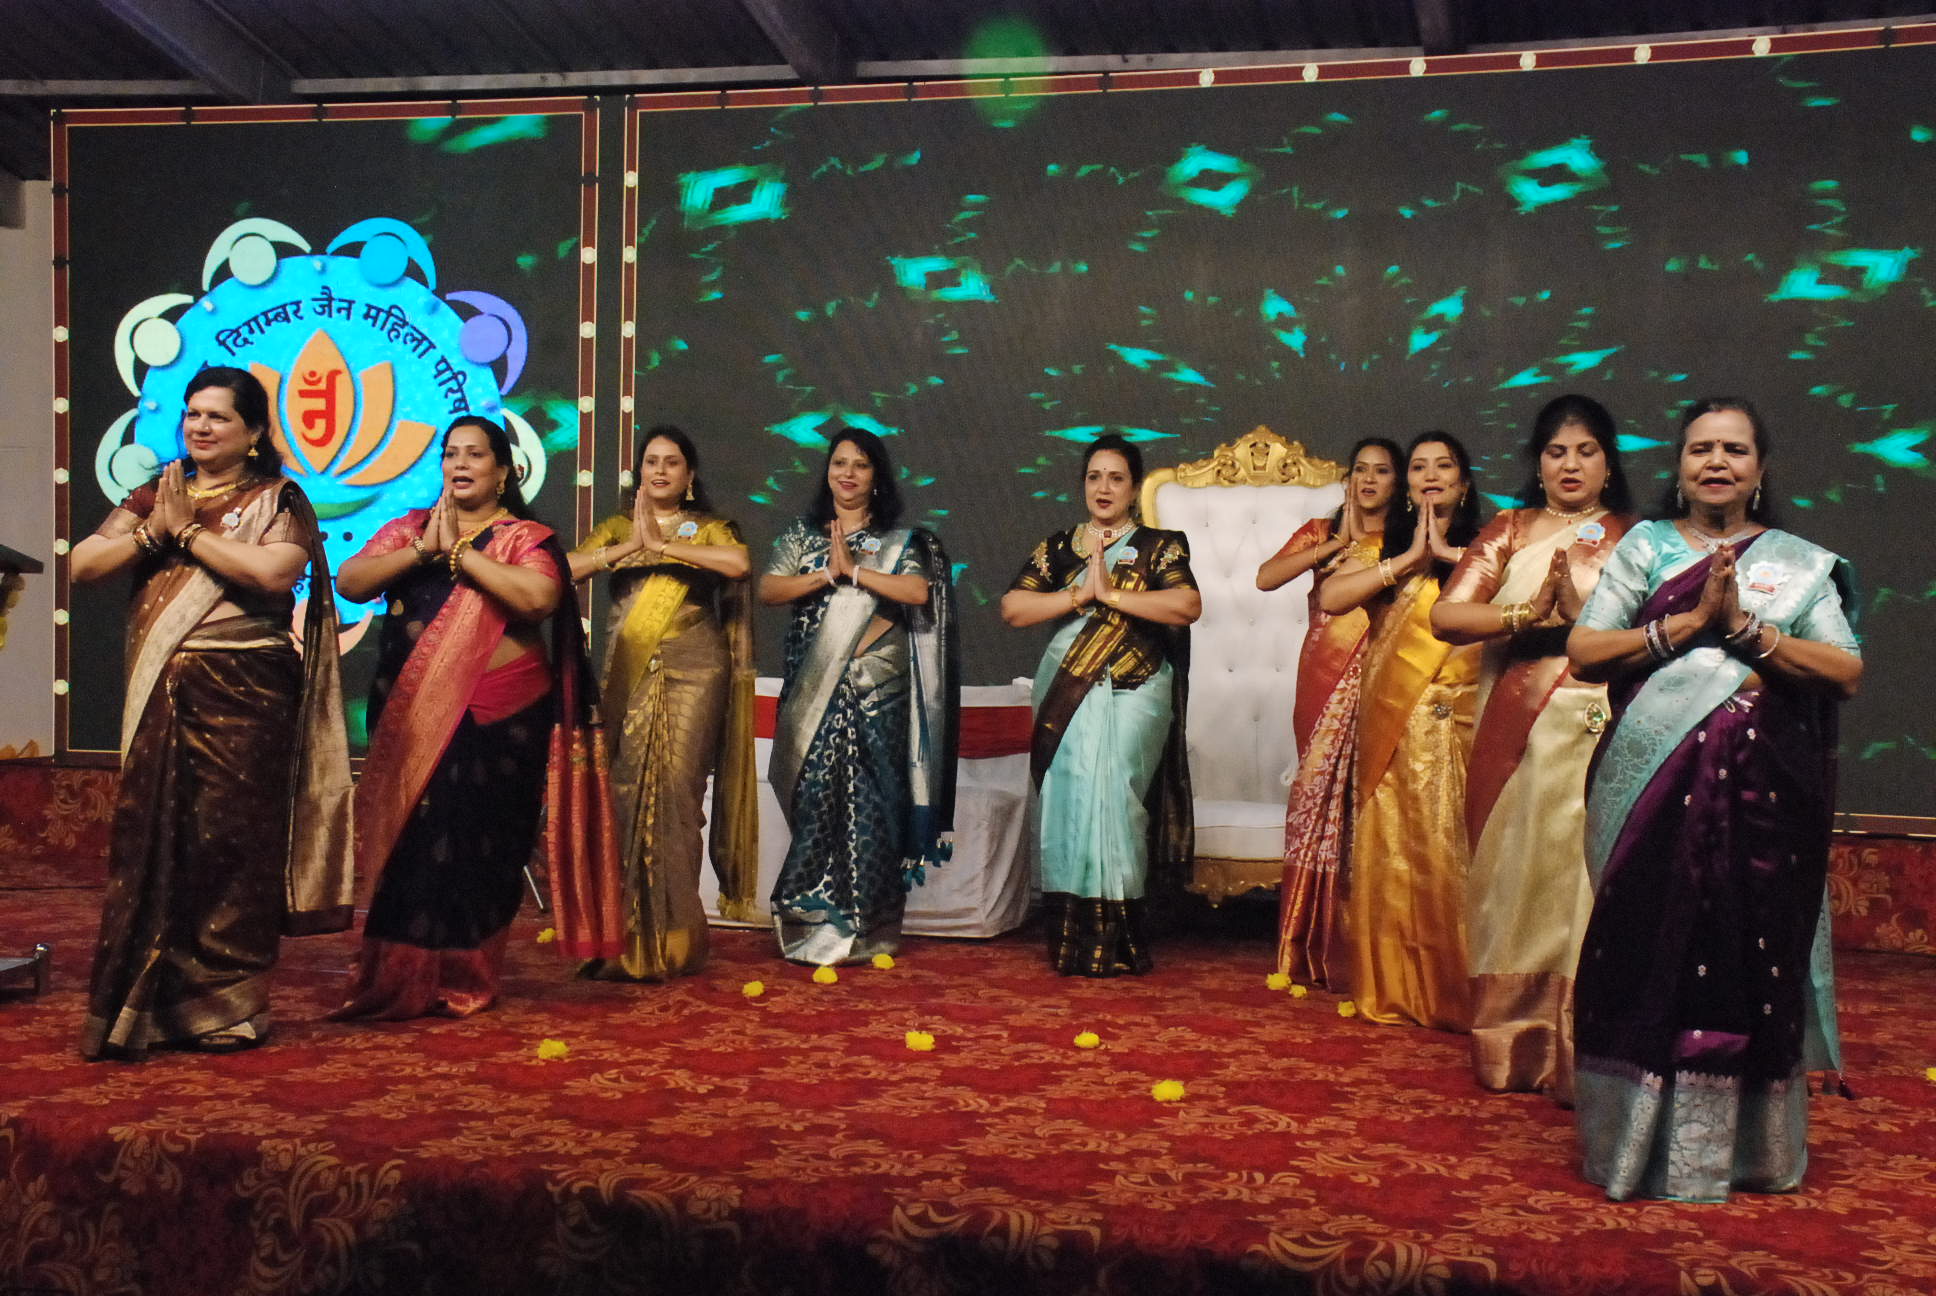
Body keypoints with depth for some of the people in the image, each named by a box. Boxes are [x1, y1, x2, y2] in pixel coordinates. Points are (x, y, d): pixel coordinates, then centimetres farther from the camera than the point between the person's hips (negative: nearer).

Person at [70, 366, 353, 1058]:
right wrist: (154, 531, -5)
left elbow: (276, 570, -17)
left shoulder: (278, 500, 2)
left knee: (229, 842, -1)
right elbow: (81, 565, 8)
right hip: (159, 698, 4)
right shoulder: (154, 495, 17)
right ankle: (137, 1009, 15)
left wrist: (187, 532, -9)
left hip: (243, 696, -4)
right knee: (149, 839, 5)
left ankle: (226, 1007, 12)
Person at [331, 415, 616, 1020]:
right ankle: (399, 979, 16)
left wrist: (459, 550, -13)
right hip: (411, 719, 4)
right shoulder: (407, 528, 14)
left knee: (476, 847, -2)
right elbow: (350, 583, 1)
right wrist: (422, 548, -10)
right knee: (409, 842, 4)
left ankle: (462, 982, 10)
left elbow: (540, 597, -18)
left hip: (497, 720, -3)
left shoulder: (527, 537, 2)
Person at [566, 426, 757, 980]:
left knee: (674, 791, -7)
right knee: (623, 792, -4)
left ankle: (670, 937, -1)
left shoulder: (708, 528, 11)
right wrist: (631, 544, -9)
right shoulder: (617, 527, 16)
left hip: (690, 673, -2)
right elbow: (569, 567, -1)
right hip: (627, 674, 2)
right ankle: (622, 932, 3)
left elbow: (737, 562, -13)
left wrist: (663, 543, -11)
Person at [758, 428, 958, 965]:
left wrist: (853, 569, -11)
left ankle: (862, 928, 6)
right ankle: (814, 923, 6)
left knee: (869, 798, -3)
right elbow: (768, 590, 1)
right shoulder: (801, 536, 14)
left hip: (876, 692, -1)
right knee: (814, 795, -3)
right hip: (814, 692, 2)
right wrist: (826, 575, -12)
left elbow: (919, 591, -9)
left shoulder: (899, 541, 8)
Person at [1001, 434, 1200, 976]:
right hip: (1068, 693, 2)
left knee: (1112, 794, -13)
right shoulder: (1057, 548, 14)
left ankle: (1114, 940, -5)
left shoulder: (1160, 546, 7)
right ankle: (1070, 942, 2)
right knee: (1069, 798, -5)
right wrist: (1078, 594, -8)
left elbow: (1188, 605, -11)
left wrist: (1111, 593, -12)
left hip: (1133, 694, -2)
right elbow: (1011, 607, 2)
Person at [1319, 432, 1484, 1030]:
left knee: (1458, 848, -4)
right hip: (1397, 723, 1)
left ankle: (1457, 989, 6)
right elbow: (1330, 597, -7)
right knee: (1396, 848, 0)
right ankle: (1397, 988, 8)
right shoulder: (1384, 547, 12)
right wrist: (1409, 558, -8)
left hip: (1465, 718, 0)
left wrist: (1452, 553, -11)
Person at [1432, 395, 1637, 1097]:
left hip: (1604, 732, -1)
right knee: (1517, 870, 2)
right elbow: (1445, 615, -1)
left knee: (1589, 875, -4)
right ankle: (1513, 1041, 12)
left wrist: (1582, 613, -16)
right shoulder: (1510, 531, 12)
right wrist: (1530, 614, -12)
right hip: (1520, 729, 1)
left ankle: (1583, 1050, 4)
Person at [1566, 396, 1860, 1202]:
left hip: (1762, 796, 1)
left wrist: (1745, 627, -12)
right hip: (1655, 789, 0)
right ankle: (1648, 1142, 14)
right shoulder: (1644, 548, 9)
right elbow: (1583, 653, -3)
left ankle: (1744, 1146, 18)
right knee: (1654, 953, 2)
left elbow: (1846, 671, -2)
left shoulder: (1799, 563, 10)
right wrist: (1691, 622, -11)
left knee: (1752, 958, 3)